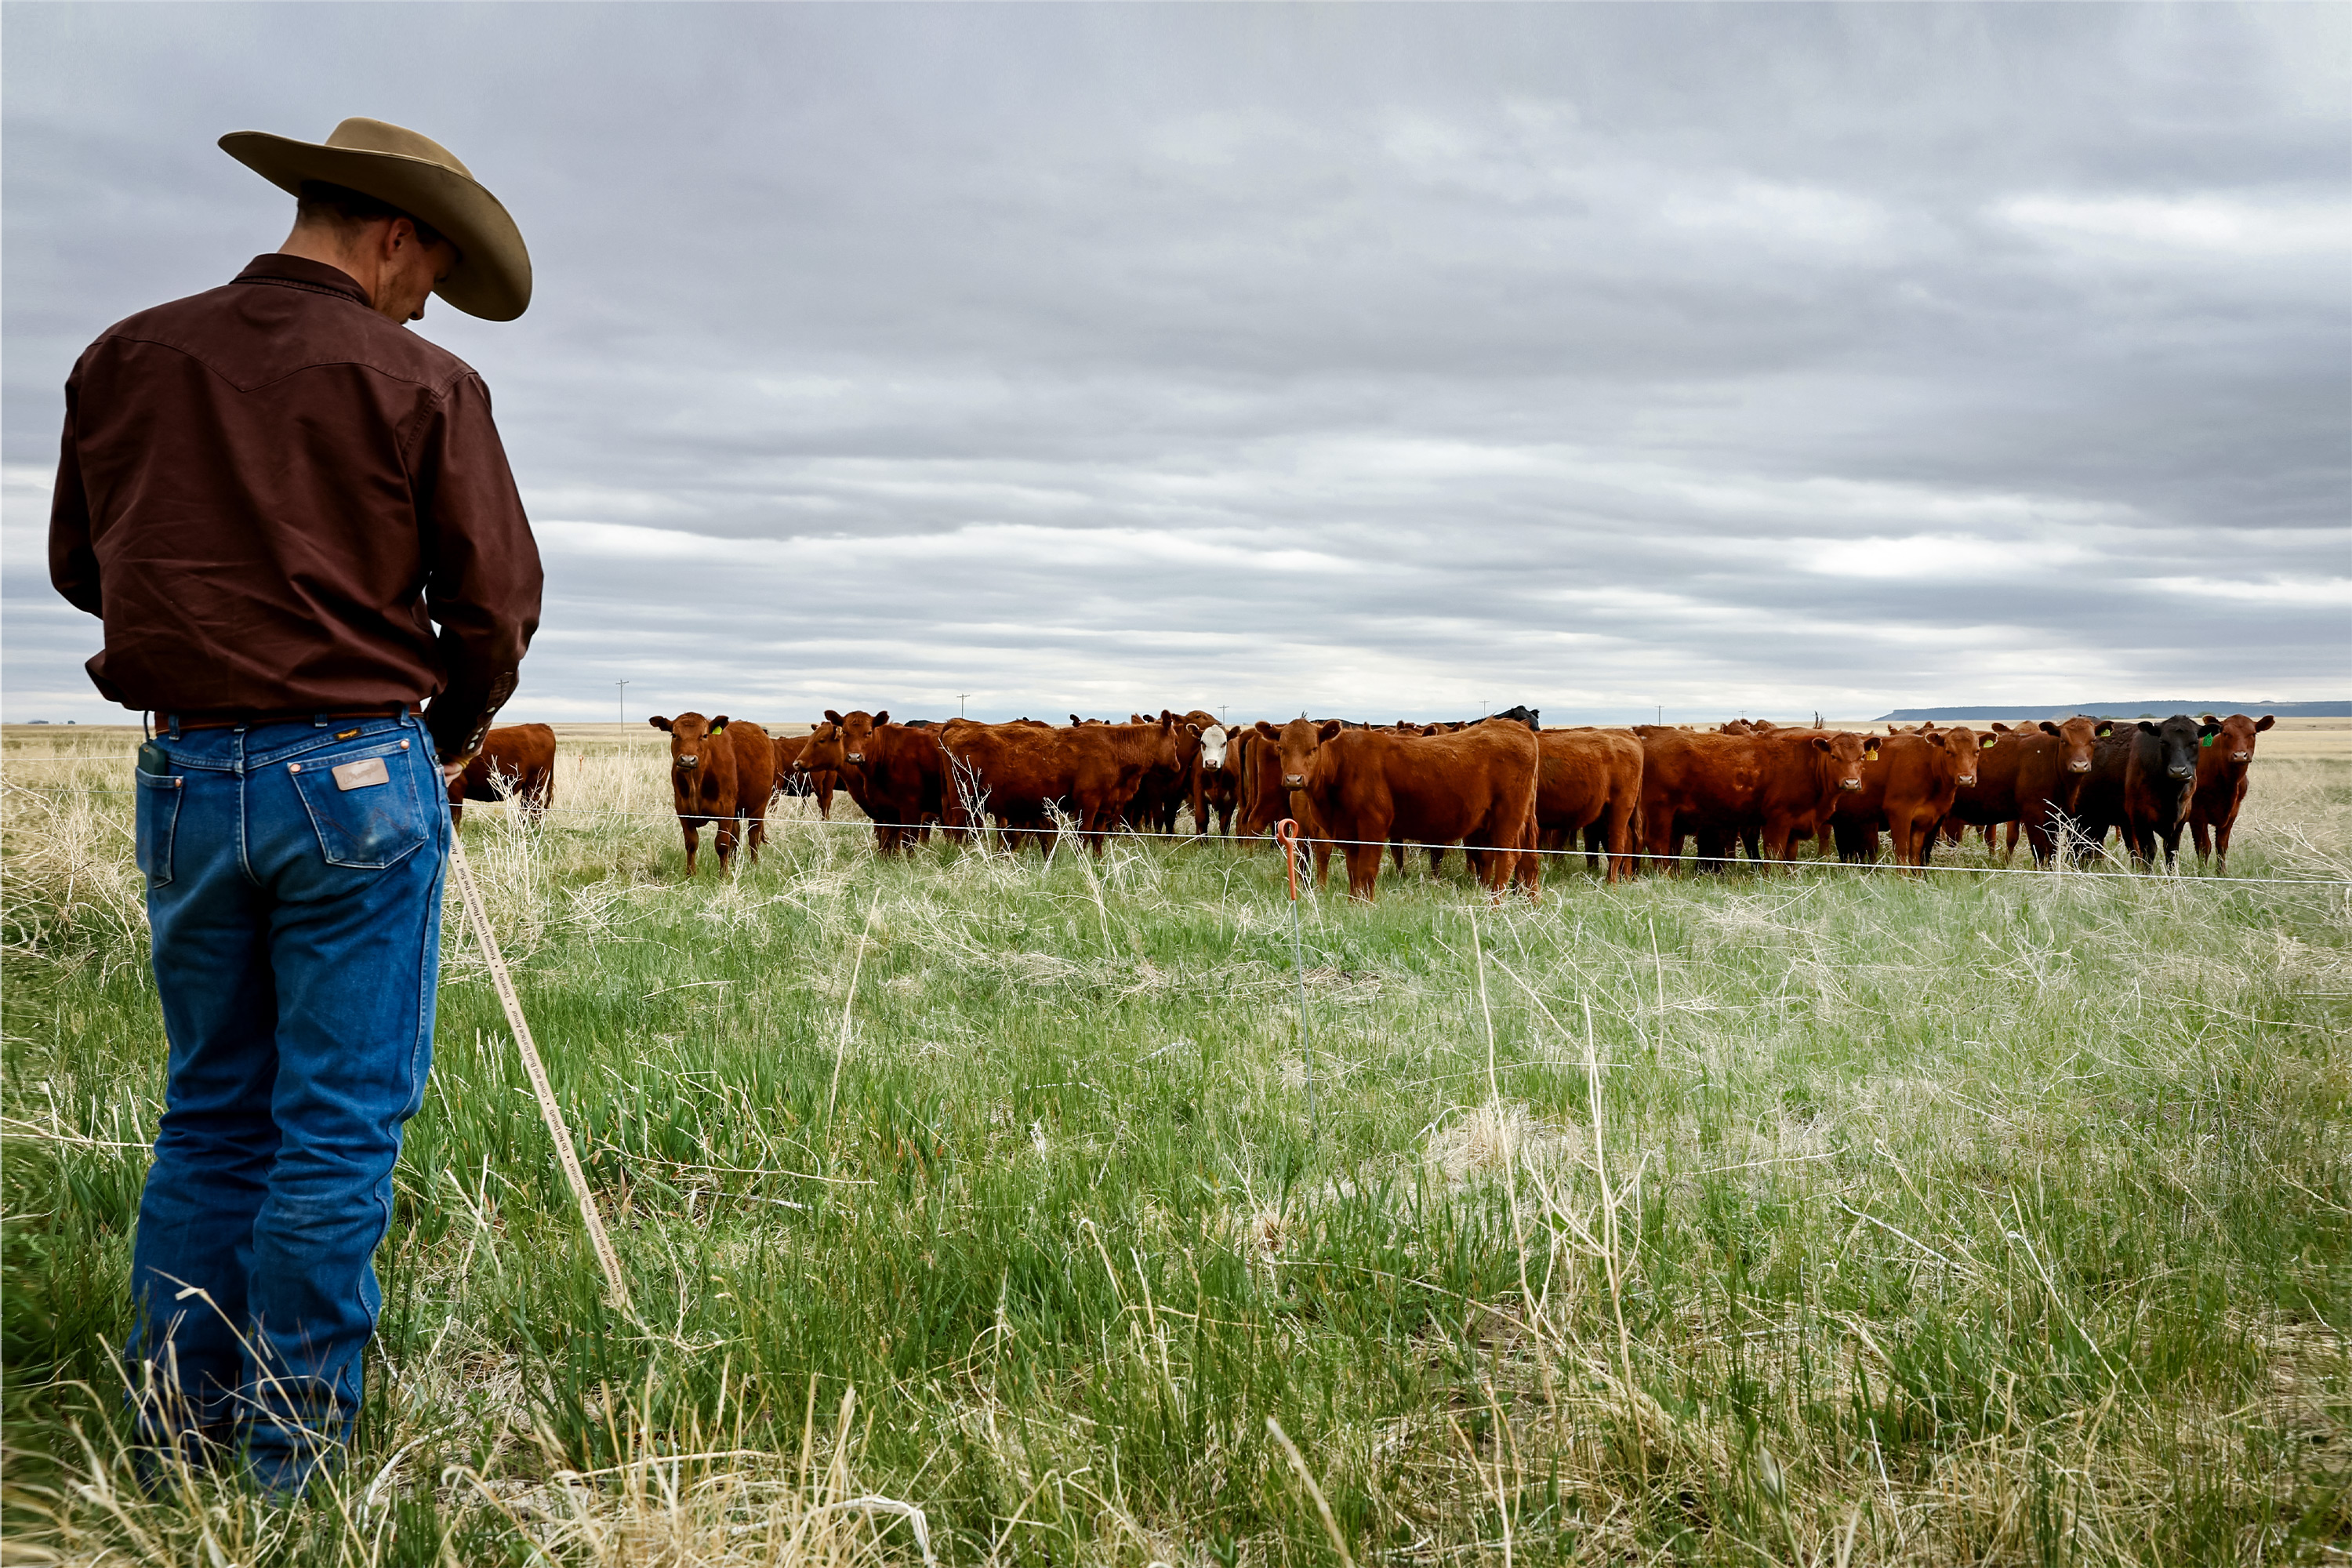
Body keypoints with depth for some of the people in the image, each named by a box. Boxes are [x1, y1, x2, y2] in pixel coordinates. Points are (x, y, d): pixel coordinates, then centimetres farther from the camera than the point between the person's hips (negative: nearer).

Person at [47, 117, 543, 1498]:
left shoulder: (126, 360, 7)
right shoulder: (420, 385, -6)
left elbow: (80, 568, 16)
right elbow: (496, 605, -5)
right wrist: (448, 736, 13)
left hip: (185, 776, 5)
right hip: (357, 774, -5)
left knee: (212, 1109, 17)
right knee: (340, 1123, 3)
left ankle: (176, 1423, 20)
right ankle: (293, 1455, 9)